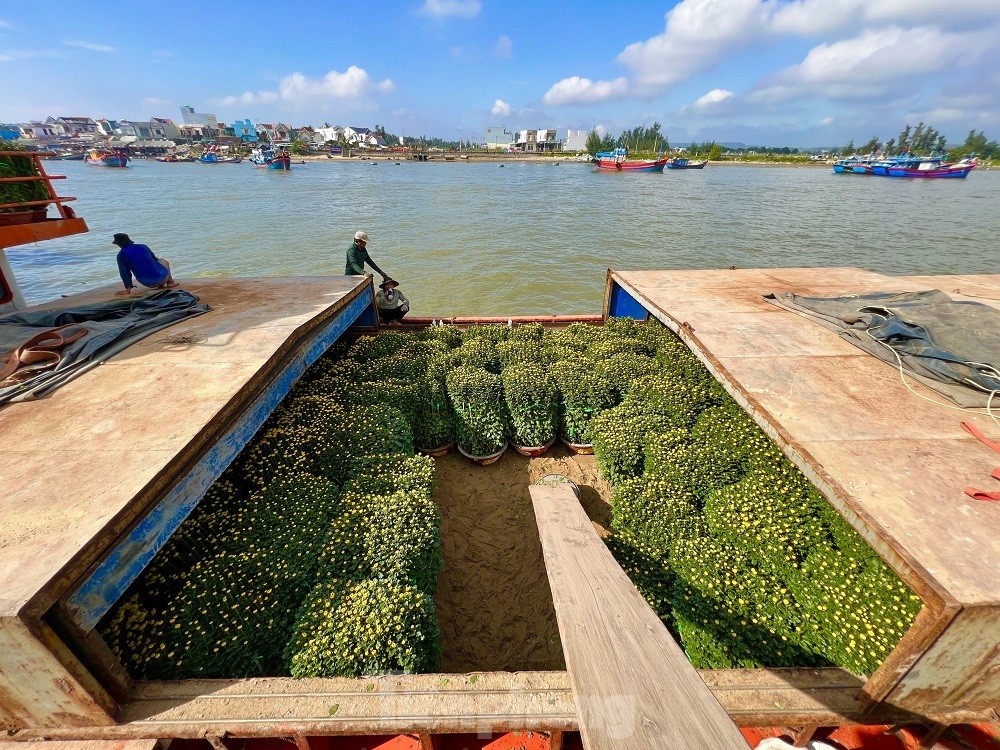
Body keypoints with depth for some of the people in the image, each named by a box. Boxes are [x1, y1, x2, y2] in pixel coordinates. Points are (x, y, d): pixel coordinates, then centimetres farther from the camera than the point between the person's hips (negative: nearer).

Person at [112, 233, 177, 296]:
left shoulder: (121, 255, 0)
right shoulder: (143, 247, 7)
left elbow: (124, 272, -1)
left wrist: (128, 289, 7)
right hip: (162, 276, 0)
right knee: (163, 261, 33)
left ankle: (160, 285, 17)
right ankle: (170, 281, 19)